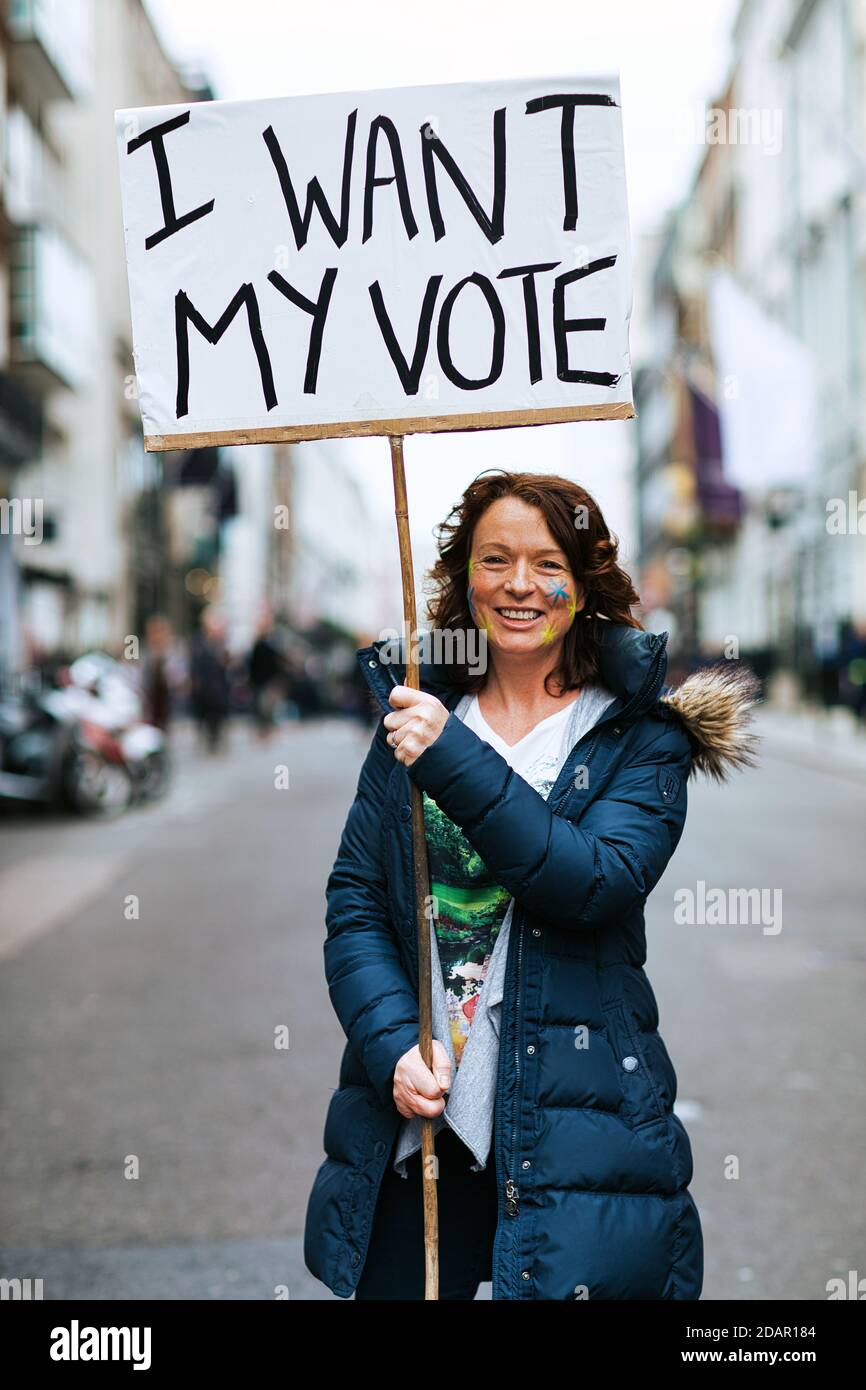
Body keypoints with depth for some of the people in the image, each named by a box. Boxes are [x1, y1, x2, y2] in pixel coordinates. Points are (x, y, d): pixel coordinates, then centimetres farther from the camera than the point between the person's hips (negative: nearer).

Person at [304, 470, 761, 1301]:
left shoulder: (642, 733, -1)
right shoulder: (415, 714, 8)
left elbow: (600, 881, -18)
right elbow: (354, 903, 4)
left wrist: (453, 763, -22)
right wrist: (393, 1045, -11)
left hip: (574, 1123, -3)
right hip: (413, 1119, 3)